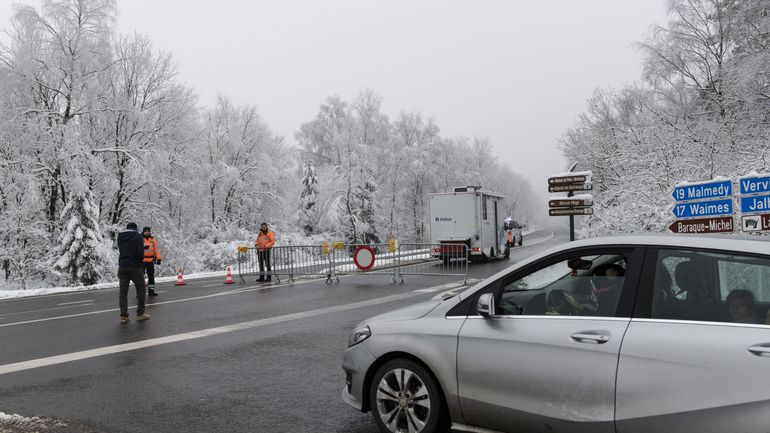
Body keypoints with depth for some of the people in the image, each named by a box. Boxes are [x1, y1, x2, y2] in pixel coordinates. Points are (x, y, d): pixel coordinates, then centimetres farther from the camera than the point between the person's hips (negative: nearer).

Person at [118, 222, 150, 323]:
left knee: (123, 291, 8)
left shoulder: (120, 237, 11)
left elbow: (120, 250, 15)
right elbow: (140, 252, -14)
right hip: (135, 266, -5)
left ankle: (123, 315, 5)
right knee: (141, 289, 8)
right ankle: (140, 313, 8)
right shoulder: (137, 236, -6)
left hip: (122, 266, 5)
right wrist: (140, 259, 4)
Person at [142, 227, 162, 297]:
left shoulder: (153, 240, 10)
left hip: (150, 261, 3)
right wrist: (143, 247, -26)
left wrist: (158, 258, 0)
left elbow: (156, 250, 9)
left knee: (151, 276, 7)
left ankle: (151, 290, 14)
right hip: (142, 260, -3)